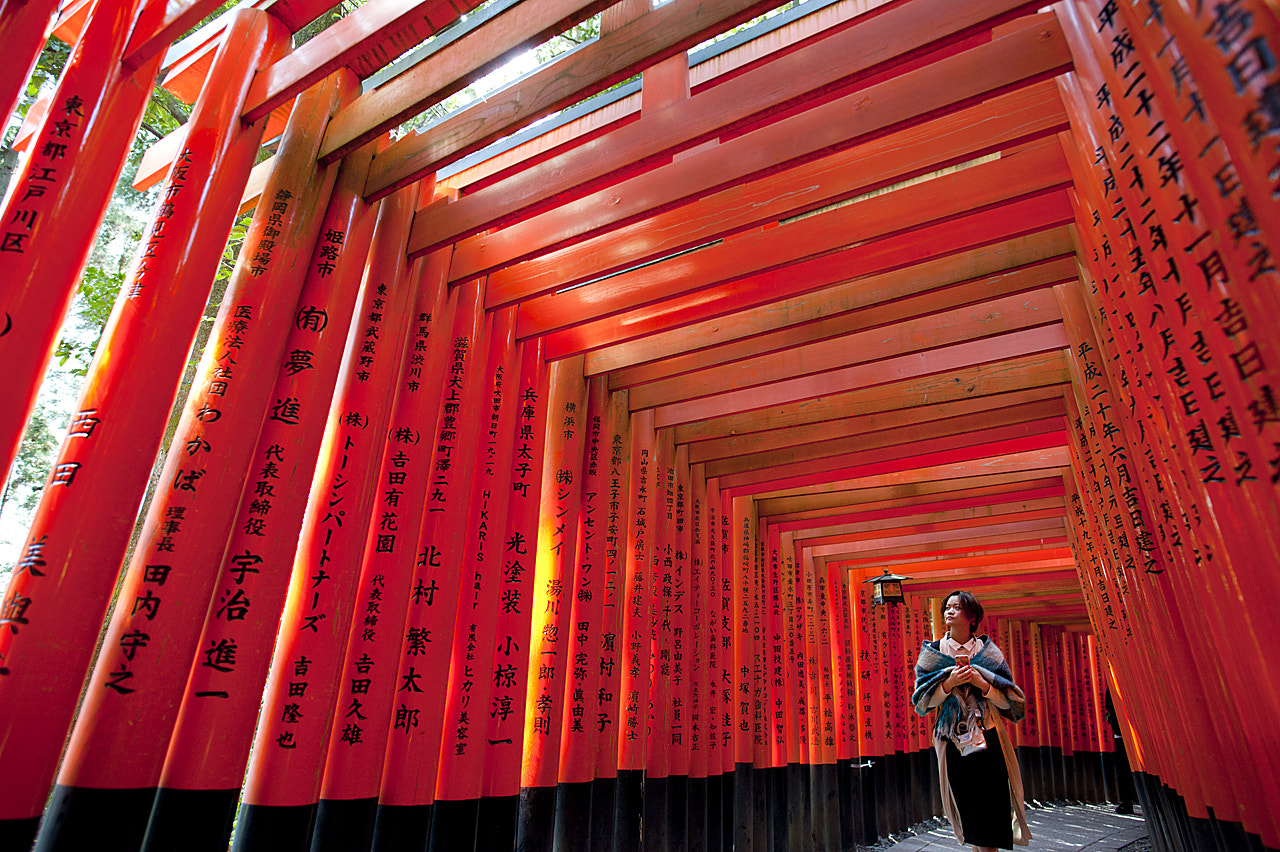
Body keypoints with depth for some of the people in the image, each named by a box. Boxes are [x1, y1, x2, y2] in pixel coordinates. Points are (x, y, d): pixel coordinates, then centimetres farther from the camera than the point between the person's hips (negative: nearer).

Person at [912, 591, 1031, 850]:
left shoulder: (989, 652, 4)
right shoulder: (933, 652, 4)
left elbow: (1011, 700, 2)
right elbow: (921, 701, 0)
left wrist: (982, 683, -14)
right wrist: (949, 683, -14)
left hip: (988, 741, 0)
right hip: (953, 743, 0)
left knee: (990, 807, -5)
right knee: (966, 809, 4)